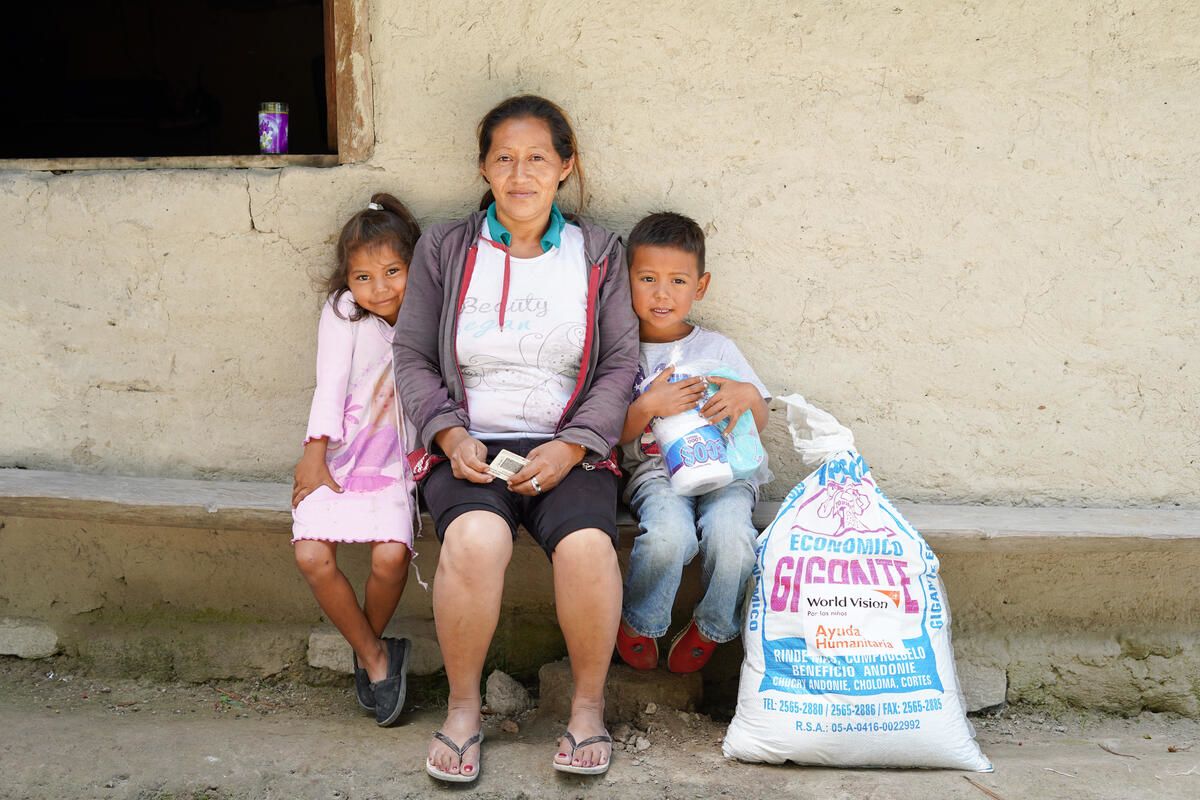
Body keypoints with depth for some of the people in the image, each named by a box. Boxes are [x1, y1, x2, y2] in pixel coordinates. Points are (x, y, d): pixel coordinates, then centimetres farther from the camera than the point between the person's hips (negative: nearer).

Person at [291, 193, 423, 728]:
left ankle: (368, 648, 7)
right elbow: (330, 383, -3)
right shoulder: (343, 312, 4)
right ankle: (376, 657, -2)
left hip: (395, 461, 0)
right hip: (337, 458, 1)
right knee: (312, 556, -21)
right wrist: (315, 453, -11)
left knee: (391, 555, -24)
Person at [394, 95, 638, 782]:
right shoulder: (444, 249, 10)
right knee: (475, 539, -32)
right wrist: (451, 436, -8)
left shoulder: (598, 255, 9)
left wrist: (571, 446, -10)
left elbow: (620, 365, 5)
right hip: (469, 448, 0)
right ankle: (463, 707, -9)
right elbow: (413, 357, 8)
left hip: (568, 449, 0)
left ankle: (590, 705, -6)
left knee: (587, 545, -31)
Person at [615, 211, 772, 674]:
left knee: (731, 534, -31)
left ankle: (711, 629, -1)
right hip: (654, 471, -1)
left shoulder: (715, 348, 13)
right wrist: (648, 406, -14)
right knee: (670, 535, -34)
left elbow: (758, 425, 10)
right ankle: (638, 624, -4)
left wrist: (748, 396, -13)